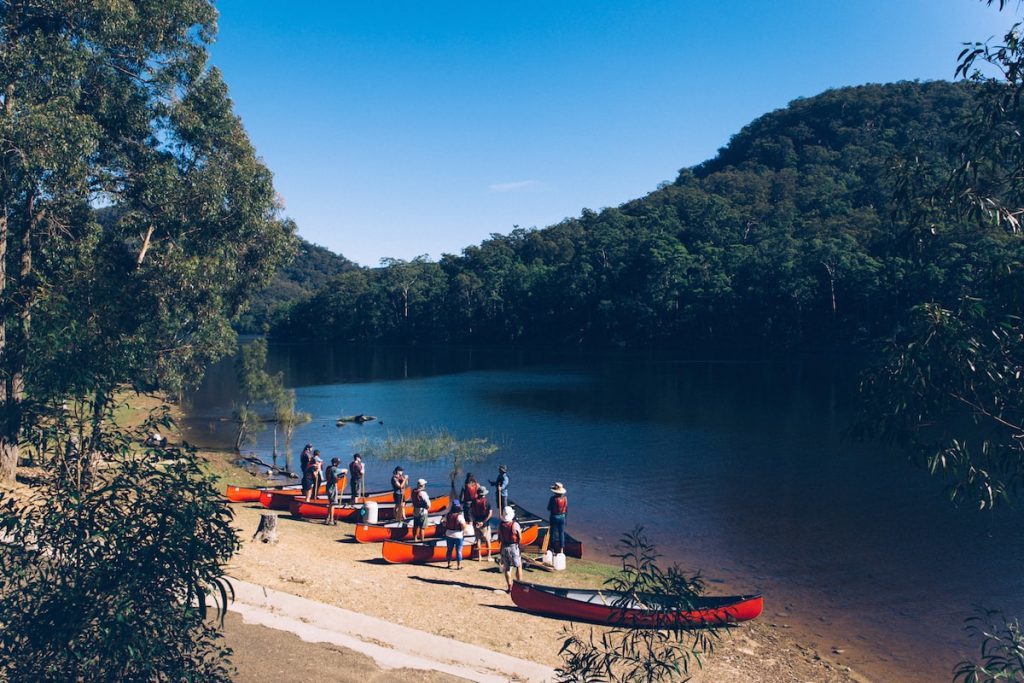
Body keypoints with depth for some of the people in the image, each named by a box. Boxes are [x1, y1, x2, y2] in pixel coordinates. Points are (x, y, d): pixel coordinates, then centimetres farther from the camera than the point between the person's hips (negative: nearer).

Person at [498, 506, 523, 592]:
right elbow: (520, 538, -8)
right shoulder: (515, 524, -15)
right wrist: (520, 531, 9)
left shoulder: (500, 525, -4)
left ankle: (510, 587, 13)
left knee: (507, 568, 12)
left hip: (504, 548, 3)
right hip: (514, 547, -3)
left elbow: (499, 538, 4)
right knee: (518, 567, 11)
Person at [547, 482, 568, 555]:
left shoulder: (553, 498, -18)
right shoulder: (565, 498, -5)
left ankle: (553, 548, 15)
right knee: (561, 533, 12)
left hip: (554, 517, -3)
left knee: (553, 533, 8)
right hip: (562, 517, 3)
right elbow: (567, 509, 3)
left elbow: (549, 508, -9)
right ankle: (561, 548, 15)